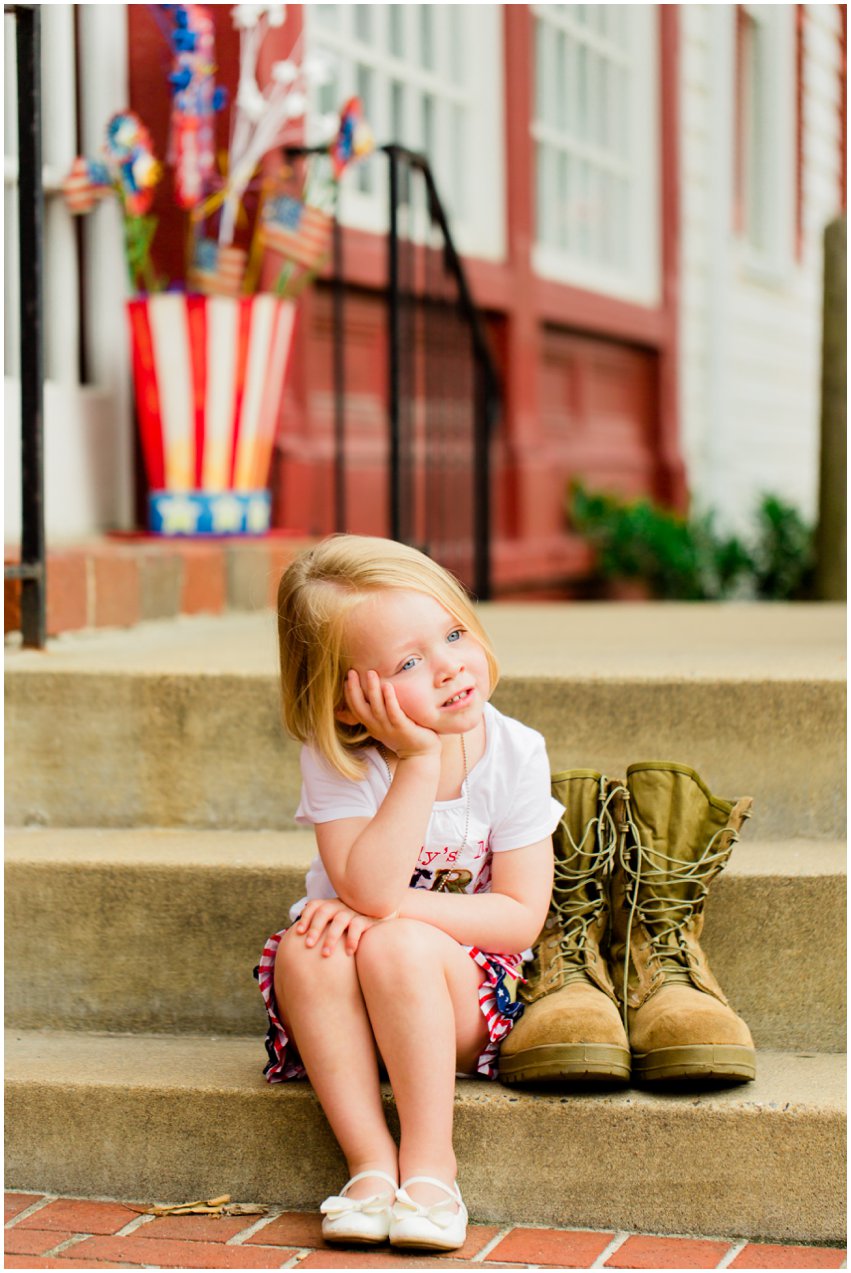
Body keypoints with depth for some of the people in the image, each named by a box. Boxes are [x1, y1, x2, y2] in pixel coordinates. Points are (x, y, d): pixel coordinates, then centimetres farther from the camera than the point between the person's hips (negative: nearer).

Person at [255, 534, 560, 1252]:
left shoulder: (514, 755, -11)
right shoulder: (337, 762, -13)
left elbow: (521, 918, -13)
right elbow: (370, 889, -29)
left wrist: (392, 910, -23)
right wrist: (420, 763, -30)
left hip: (469, 991, -1)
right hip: (353, 1008, 1)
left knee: (394, 946, -31)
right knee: (305, 951, -30)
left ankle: (430, 1163, -24)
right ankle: (372, 1161, -25)